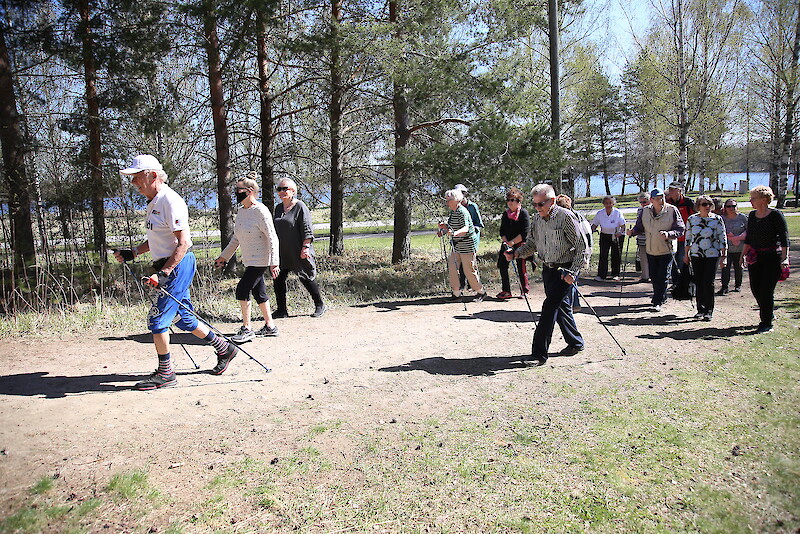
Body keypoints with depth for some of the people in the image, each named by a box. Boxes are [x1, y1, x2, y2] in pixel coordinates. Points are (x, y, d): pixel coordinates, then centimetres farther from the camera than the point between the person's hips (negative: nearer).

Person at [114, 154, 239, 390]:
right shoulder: (153, 202, 14)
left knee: (157, 319, -7)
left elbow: (184, 243, -22)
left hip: (178, 265, -10)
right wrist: (132, 252, 14)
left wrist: (164, 273, -26)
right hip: (168, 266, 10)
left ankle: (165, 374, 5)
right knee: (185, 319, 15)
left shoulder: (170, 201, -17)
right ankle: (224, 348, 28)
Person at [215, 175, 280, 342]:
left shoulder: (260, 211, -16)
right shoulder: (241, 211, 11)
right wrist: (224, 257, 23)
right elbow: (236, 239, 21)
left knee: (242, 290, -10)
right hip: (249, 260, 9)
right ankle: (270, 326, 23)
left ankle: (246, 329, 1)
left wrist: (274, 263, -22)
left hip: (261, 260, -9)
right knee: (258, 292, 12)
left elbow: (272, 238, -18)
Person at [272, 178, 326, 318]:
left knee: (306, 278, 3)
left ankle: (320, 305, 19)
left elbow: (307, 230, -13)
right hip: (282, 252, 7)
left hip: (298, 253, -7)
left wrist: (305, 247, -19)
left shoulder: (300, 206, -9)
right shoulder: (278, 207, 13)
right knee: (278, 279, 3)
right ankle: (281, 310, 13)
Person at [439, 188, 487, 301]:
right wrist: (443, 229, 3)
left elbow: (465, 228, -32)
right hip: (455, 246, 9)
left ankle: (481, 292, 18)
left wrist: (454, 233, -48)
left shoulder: (462, 212, -19)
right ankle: (456, 293, 12)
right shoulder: (453, 212, 10)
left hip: (466, 245, -9)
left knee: (469, 270, 0)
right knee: (452, 269, 4)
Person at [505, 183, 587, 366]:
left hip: (565, 269, -7)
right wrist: (515, 253, -6)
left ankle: (539, 353, -10)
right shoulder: (536, 219, 5)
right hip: (547, 269, 7)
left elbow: (582, 247, -14)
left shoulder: (566, 217, -16)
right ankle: (576, 343, 35)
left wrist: (573, 273, -21)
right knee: (560, 305, 16)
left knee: (550, 306, -13)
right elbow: (531, 244, 13)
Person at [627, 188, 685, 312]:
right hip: (651, 250, 4)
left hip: (667, 250, -4)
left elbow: (681, 229, -10)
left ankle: (658, 302, 5)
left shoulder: (672, 210, -10)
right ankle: (661, 297, 35)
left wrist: (669, 234, -27)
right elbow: (639, 227, 9)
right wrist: (633, 232, -12)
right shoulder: (645, 211, 0)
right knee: (653, 277, 13)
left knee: (662, 277, -4)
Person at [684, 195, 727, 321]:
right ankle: (700, 309, 16)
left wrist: (723, 256, -4)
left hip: (712, 255, -3)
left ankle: (708, 311, 4)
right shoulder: (692, 219, 5)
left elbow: (723, 239, 0)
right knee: (698, 283, 6)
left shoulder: (717, 219, -2)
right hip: (696, 255, 3)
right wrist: (686, 254, 14)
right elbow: (688, 237, 14)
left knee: (709, 283, -6)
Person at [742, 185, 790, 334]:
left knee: (766, 290, -6)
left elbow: (784, 238, -11)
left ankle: (767, 323, 4)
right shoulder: (752, 215, 9)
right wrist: (743, 254, 15)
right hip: (755, 257, 6)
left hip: (772, 257, -6)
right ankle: (768, 315, 31)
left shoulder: (775, 215, -9)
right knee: (755, 288, 8)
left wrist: (784, 258, -17)